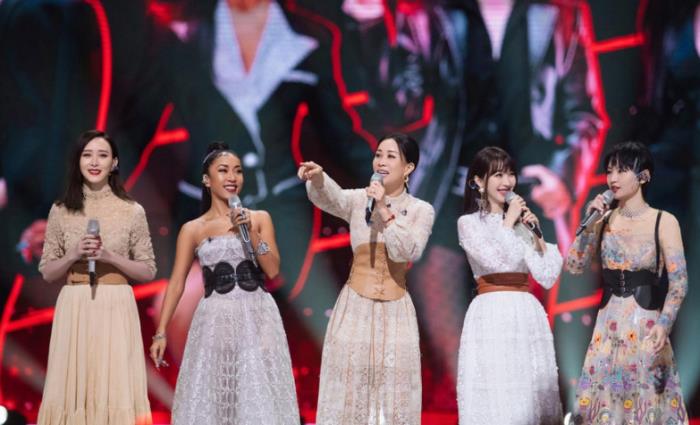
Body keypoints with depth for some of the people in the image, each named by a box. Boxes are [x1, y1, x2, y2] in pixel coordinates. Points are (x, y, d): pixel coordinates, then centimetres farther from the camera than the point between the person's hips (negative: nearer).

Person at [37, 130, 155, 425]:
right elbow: (47, 272, 7)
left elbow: (148, 271, 4)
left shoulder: (132, 211, 3)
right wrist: (74, 255, -10)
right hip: (73, 309, 1)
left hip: (115, 309, -1)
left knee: (116, 389, -3)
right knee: (73, 389, 0)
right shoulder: (61, 211, 6)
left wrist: (110, 257, -10)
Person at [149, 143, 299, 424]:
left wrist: (251, 231, -10)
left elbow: (272, 269, 0)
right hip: (216, 321, 0)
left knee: (260, 397, -1)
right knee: (214, 397, 2)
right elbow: (176, 283, 5)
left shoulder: (260, 218, 8)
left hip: (257, 318, 0)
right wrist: (161, 333, -2)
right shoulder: (193, 229, 6)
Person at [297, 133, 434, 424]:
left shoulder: (421, 211, 3)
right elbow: (329, 198, -20)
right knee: (349, 389, -2)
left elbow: (406, 253, -12)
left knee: (393, 391, 0)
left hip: (395, 308, 0)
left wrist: (385, 212, -19)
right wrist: (318, 178, -41)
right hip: (355, 305, 0)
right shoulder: (358, 200, 3)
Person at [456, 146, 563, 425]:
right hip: (492, 314, -5)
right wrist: (508, 222, -6)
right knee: (495, 397, -9)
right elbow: (497, 261, -17)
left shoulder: (521, 223, 14)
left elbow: (547, 278, 6)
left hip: (528, 314, 5)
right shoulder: (468, 223, 2)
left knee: (531, 398, 3)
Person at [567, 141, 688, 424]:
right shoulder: (604, 220, 6)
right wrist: (590, 223, -5)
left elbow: (679, 282, -7)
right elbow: (574, 266, 4)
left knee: (647, 399, -1)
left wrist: (664, 322, -21)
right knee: (606, 397, 5)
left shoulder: (664, 222, -5)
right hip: (608, 327, 4)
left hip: (646, 325, -4)